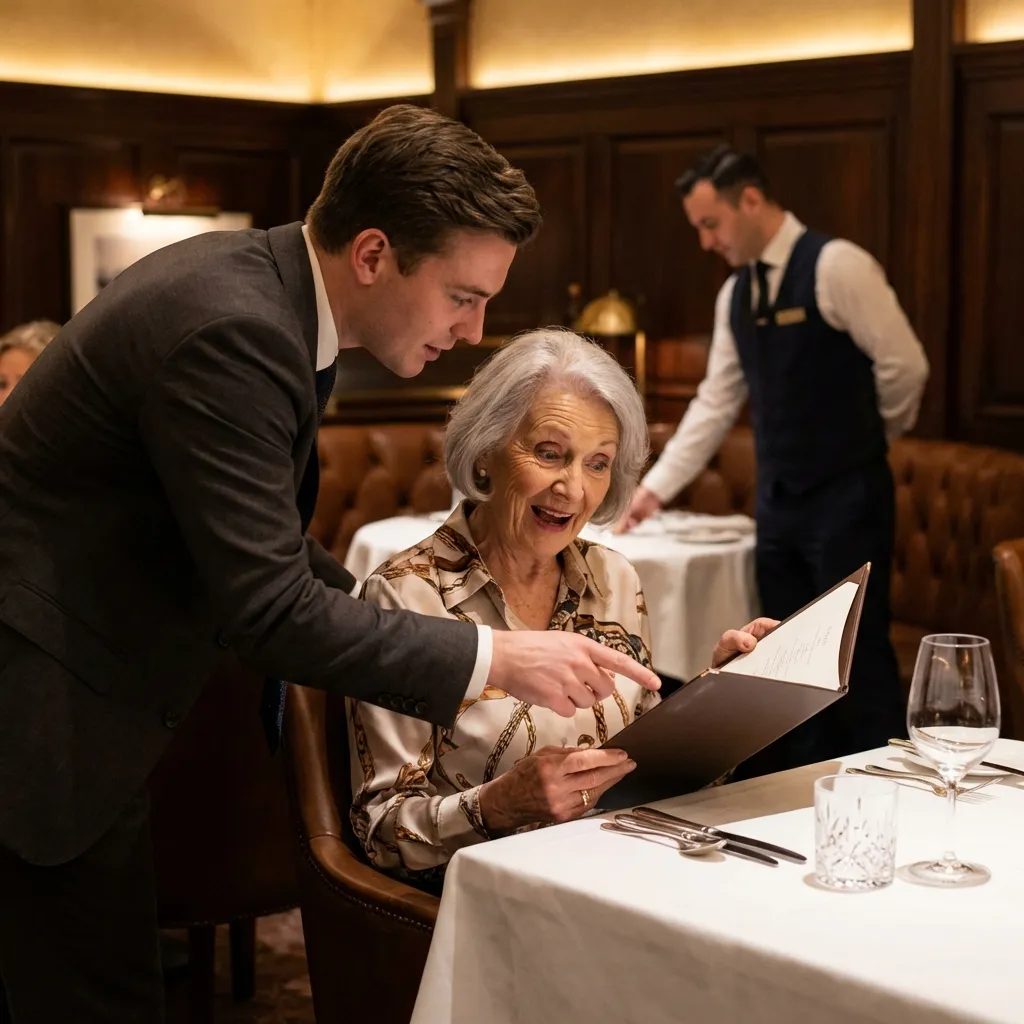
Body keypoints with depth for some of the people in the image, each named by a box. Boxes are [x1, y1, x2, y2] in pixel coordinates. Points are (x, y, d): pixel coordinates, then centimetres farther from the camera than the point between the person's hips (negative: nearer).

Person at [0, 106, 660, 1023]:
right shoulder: (231, 330, -24)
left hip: (78, 688, 9)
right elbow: (268, 608, -25)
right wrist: (495, 657, -21)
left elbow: (264, 538, 16)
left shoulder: (253, 274, 5)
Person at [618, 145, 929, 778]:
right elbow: (716, 401, 14)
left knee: (859, 655, -3)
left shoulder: (836, 266, -13)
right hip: (779, 500, 8)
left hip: (846, 498, -7)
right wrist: (657, 487, 10)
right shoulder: (736, 293, 11)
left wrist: (867, 438, 1)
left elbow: (905, 365, -15)